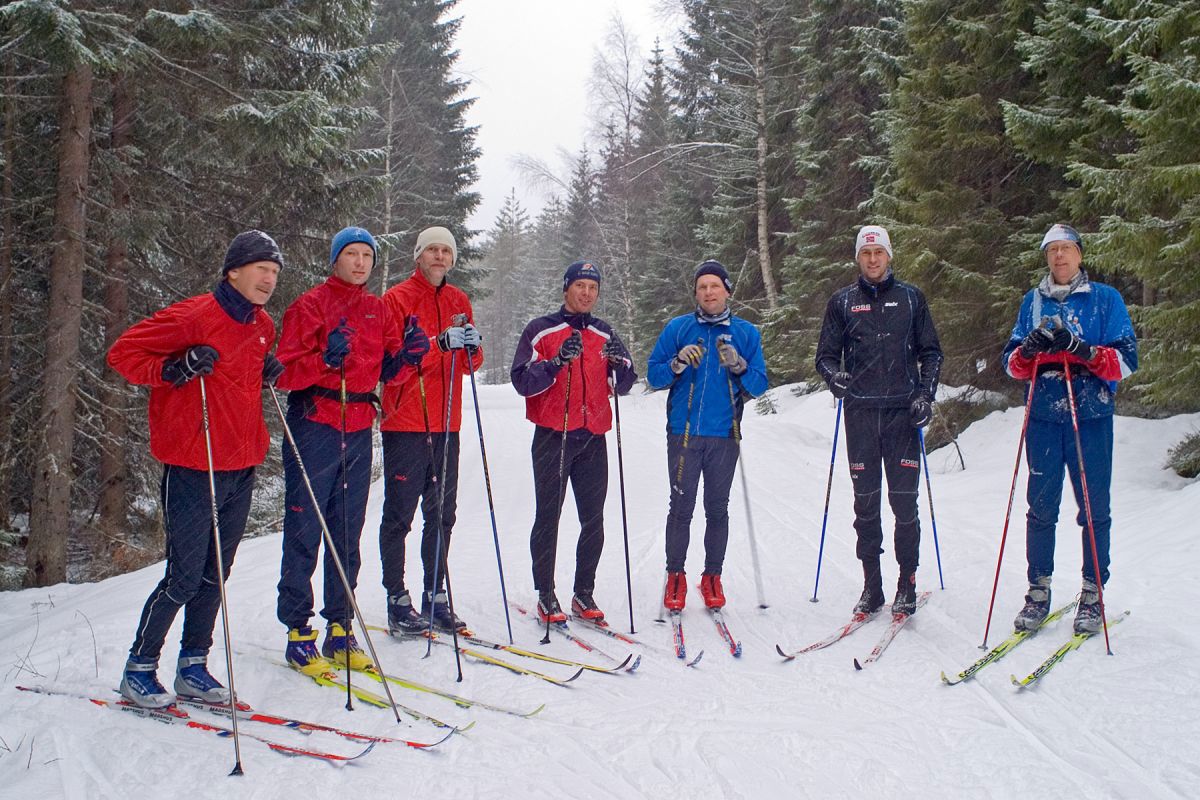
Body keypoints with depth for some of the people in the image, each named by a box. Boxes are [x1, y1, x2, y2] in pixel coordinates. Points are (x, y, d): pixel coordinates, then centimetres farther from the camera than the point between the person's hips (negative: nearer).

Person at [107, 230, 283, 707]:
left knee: (215, 575, 13)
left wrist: (271, 373, 6)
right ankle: (139, 669, 17)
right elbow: (123, 353, -8)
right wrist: (173, 370, -23)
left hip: (241, 470, 7)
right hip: (192, 469, -7)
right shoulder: (195, 317, -11)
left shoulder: (262, 326, 12)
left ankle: (193, 668, 26)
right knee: (184, 577, -2)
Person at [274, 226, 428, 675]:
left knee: (348, 535, 10)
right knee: (305, 532, -3)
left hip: (359, 430, 5)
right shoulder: (310, 305, -2)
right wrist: (326, 358, -24)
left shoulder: (378, 311, 15)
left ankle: (340, 631, 18)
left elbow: (386, 371, 15)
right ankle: (299, 633, 6)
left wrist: (407, 356, -5)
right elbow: (285, 372, -8)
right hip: (314, 425, -5)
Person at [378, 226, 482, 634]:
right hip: (405, 423, -5)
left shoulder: (459, 301, 14)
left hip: (445, 424, 6)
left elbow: (470, 364, 14)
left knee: (442, 513, 10)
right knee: (400, 514, 0)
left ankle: (435, 596, 19)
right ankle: (398, 600, 8)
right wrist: (439, 344, -25)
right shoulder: (397, 298, -3)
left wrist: (472, 347, -8)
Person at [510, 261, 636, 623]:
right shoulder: (541, 330, 1)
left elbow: (624, 386, 10)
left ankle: (584, 593, 16)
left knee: (593, 520, 4)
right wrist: (559, 361, -22)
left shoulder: (604, 333, 13)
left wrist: (620, 362, -11)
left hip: (593, 439, 4)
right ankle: (546, 595, 10)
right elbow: (522, 382, -8)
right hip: (553, 437, -3)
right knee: (548, 518, 1)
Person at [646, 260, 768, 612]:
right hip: (683, 433, -1)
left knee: (717, 509, 8)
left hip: (725, 435, 1)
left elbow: (760, 385, 6)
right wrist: (678, 363, -14)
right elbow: (653, 375, 4)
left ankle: (712, 576, 19)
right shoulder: (677, 328, 5)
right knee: (681, 507, 2)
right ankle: (675, 576, 14)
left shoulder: (746, 332, 7)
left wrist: (739, 367, -13)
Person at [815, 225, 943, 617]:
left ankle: (907, 584, 9)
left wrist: (925, 394, -3)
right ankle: (871, 585, 13)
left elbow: (931, 352, 11)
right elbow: (826, 354, 11)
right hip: (860, 412, 1)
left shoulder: (911, 297, 10)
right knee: (865, 501, 4)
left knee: (904, 500, -2)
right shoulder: (842, 301, 10)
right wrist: (835, 375, -11)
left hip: (903, 411, -1)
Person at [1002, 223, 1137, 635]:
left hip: (1091, 419, -2)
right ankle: (1039, 589, 13)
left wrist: (1080, 349, -20)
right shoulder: (1032, 302, 12)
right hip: (1043, 418, 2)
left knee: (1094, 508, 2)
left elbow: (1126, 360, -4)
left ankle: (1092, 592, 13)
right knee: (1041, 506, 4)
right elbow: (1011, 364, 10)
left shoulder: (1106, 299, 4)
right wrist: (1030, 349, -12)